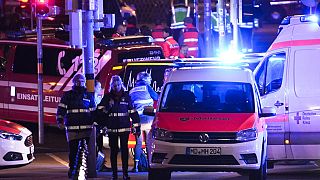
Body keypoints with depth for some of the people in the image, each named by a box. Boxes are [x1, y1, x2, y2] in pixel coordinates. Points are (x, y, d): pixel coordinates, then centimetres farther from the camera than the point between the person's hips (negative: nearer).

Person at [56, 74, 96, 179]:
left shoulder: (89, 95, 14)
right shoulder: (67, 95, 8)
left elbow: (93, 111, 19)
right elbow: (61, 109, 5)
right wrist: (60, 121, -6)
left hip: (86, 127, 1)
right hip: (72, 127, -1)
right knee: (73, 149, -2)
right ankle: (72, 169, 7)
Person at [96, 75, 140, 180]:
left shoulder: (126, 97, 5)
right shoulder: (107, 97, 5)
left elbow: (133, 112, 7)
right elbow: (100, 110, 7)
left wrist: (137, 127, 5)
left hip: (124, 128, 0)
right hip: (112, 128, 1)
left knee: (124, 150, -1)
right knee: (113, 151, 4)